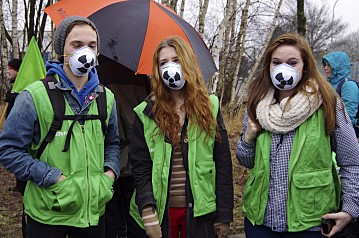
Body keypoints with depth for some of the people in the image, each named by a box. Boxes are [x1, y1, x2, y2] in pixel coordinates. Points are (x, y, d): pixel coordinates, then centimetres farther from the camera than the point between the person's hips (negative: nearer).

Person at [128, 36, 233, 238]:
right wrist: (148, 210, -14)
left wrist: (224, 215, -2)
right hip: (160, 212, 0)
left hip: (200, 211, 1)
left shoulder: (210, 107, 1)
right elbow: (140, 167, -2)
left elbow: (223, 164, 0)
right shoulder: (146, 113, 0)